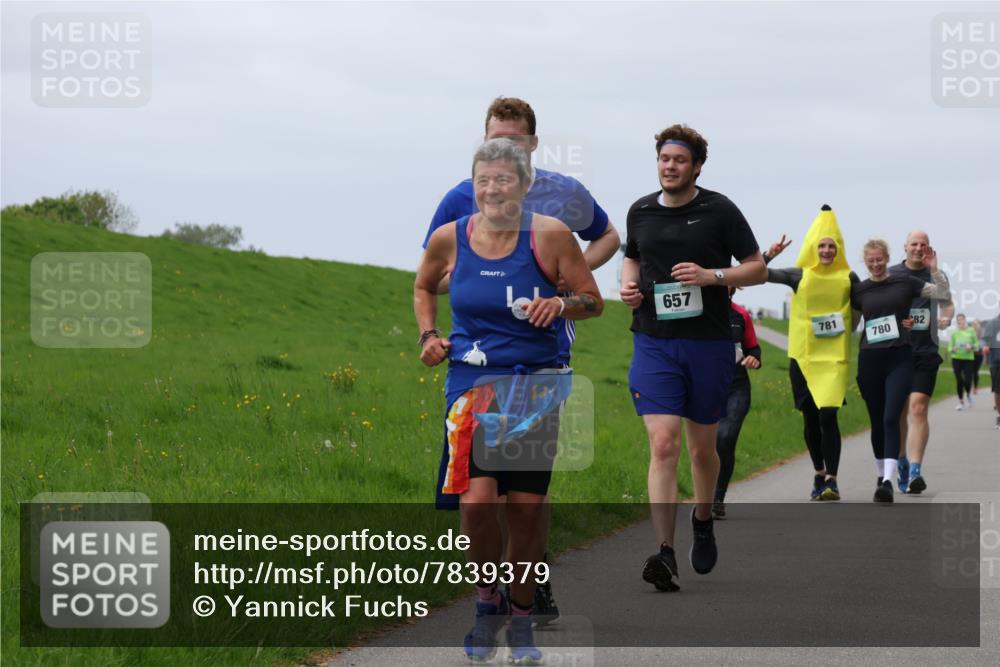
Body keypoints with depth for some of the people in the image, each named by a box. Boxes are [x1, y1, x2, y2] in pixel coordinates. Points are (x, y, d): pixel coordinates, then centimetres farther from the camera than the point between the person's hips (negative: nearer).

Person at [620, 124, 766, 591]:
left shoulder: (720, 211, -3)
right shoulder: (640, 212, 7)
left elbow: (758, 269, 0)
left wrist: (712, 276, -16)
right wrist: (628, 285, 4)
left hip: (709, 344, -1)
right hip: (653, 344, 1)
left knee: (702, 448, 11)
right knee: (663, 445, -13)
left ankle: (703, 523, 40)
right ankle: (664, 556, -18)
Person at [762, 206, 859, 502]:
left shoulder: (848, 278, 2)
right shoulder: (799, 276, 0)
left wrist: (851, 327, 6)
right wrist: (768, 256, -24)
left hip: (834, 357, -1)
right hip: (802, 356, 1)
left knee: (828, 415, -15)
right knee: (810, 417, 8)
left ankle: (831, 479, -12)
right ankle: (819, 473, 26)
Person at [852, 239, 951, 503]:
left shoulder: (904, 282, 2)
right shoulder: (858, 290, 7)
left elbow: (944, 295, 3)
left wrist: (934, 270, -8)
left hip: (900, 359, -3)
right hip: (869, 360, 3)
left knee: (891, 418, -16)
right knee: (877, 421, 10)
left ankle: (888, 481, -24)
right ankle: (881, 475, 27)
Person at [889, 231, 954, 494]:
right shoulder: (889, 275, 6)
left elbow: (947, 303, 20)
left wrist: (947, 318, -3)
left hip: (925, 353, -1)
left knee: (918, 408, -15)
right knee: (898, 411, 8)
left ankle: (915, 471, -20)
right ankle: (901, 463, 28)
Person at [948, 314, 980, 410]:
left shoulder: (971, 331, 3)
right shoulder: (954, 333, 5)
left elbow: (977, 344, 7)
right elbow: (950, 347, 8)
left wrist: (971, 346, -13)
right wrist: (952, 349, -15)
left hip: (968, 358, -1)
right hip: (956, 358, 1)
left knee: (967, 380, -9)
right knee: (959, 381, -1)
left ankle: (968, 394, 25)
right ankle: (961, 402, 13)